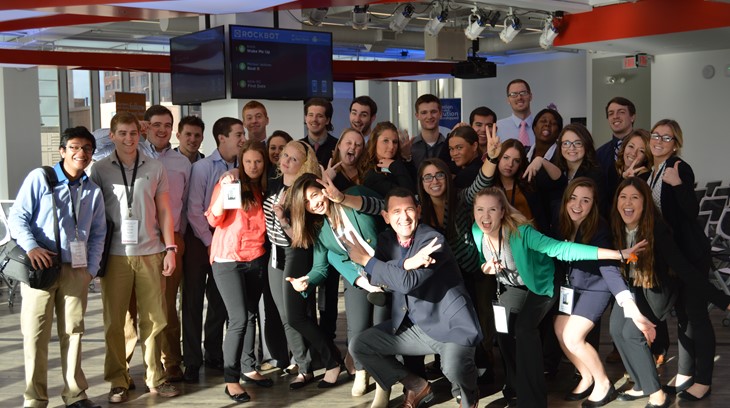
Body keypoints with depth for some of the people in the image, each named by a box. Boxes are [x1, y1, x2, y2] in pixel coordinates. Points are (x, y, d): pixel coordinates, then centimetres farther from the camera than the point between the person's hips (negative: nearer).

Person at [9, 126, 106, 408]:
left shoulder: (93, 191, 11)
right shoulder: (40, 178, 0)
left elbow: (98, 233, 16)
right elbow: (17, 217, -3)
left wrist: (91, 268, 5)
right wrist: (31, 247, -18)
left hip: (76, 270, 3)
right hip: (40, 266, -3)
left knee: (73, 332, 8)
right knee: (35, 334, -1)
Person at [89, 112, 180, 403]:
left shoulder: (155, 168, 7)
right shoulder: (100, 169, 4)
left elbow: (164, 211, 10)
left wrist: (170, 248, 4)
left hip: (151, 252, 1)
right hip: (115, 254, -1)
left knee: (153, 319, 3)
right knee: (114, 321, 3)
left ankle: (155, 378, 14)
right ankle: (118, 381, 13)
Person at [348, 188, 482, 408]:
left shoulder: (433, 240, -17)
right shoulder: (386, 240, 4)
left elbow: (407, 281, -28)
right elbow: (377, 279, -11)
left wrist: (367, 261, -18)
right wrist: (408, 263, -28)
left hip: (450, 326, -7)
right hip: (411, 327, 7)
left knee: (454, 369, -34)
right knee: (359, 346, -2)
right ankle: (417, 386, 16)